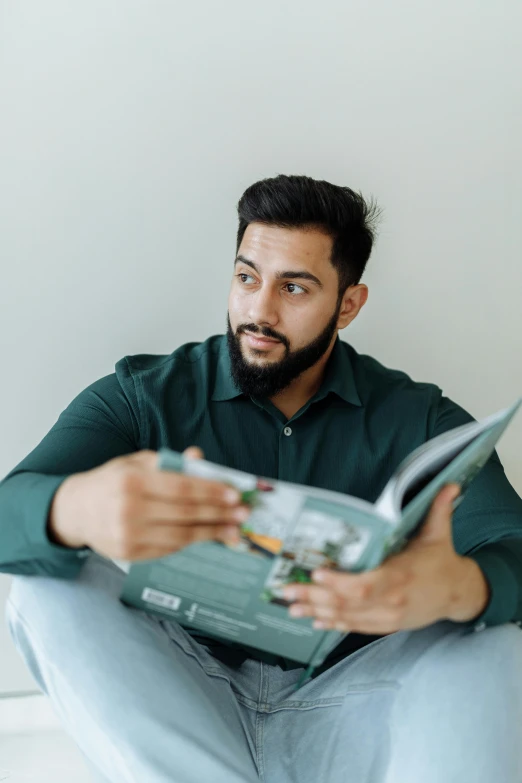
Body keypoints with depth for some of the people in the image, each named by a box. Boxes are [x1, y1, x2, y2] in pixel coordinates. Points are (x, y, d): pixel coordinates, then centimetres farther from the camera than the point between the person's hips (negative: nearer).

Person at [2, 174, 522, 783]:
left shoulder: (421, 419, 4)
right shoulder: (144, 395, 2)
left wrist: (458, 586, -38)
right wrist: (76, 510, -41)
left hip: (346, 707, 0)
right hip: (176, 701, 1)